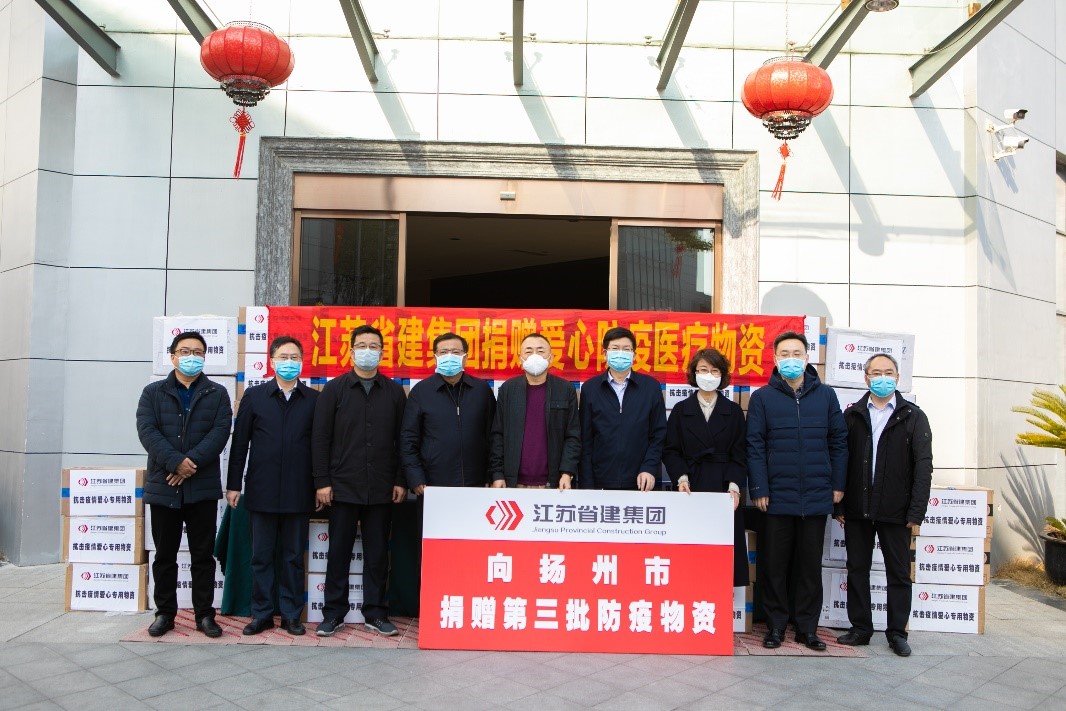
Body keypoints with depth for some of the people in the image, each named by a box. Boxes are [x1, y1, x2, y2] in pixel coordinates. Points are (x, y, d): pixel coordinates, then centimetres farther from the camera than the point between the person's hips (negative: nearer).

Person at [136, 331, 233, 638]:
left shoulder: (217, 394, 7)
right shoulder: (153, 392, 9)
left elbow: (220, 432, -5)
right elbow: (147, 431, -5)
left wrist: (193, 462, -17)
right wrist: (175, 462, -18)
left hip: (203, 487, -1)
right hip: (163, 485, 1)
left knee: (203, 554, 5)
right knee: (165, 554, 9)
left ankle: (204, 614, 13)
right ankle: (165, 613, 21)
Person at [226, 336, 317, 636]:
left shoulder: (313, 400, 4)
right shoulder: (254, 396, 5)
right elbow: (239, 442, 5)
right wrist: (233, 484, 3)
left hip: (298, 492, 0)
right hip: (262, 490, 0)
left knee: (293, 557, 8)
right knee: (261, 556, 8)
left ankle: (291, 615, 18)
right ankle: (262, 614, 19)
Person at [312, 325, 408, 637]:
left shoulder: (394, 391, 7)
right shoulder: (334, 389, 2)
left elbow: (401, 440, 6)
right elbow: (320, 438, -1)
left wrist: (400, 481, 1)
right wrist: (322, 481, -6)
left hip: (381, 489, 1)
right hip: (342, 486, -1)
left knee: (378, 553, 8)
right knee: (339, 550, 6)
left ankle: (375, 613, 18)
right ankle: (334, 613, 18)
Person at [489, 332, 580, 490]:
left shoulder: (566, 390, 2)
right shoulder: (507, 389, 4)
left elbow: (573, 436, 1)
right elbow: (498, 435, 4)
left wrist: (567, 473, -9)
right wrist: (497, 474, -2)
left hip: (554, 483, -1)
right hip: (514, 482, 1)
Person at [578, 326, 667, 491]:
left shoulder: (651, 386, 5)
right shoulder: (590, 388, 5)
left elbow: (659, 434, 5)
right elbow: (585, 440, 3)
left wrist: (649, 469, -7)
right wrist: (587, 484, -2)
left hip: (641, 483, 0)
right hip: (601, 482, 0)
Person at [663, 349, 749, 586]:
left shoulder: (733, 411, 11)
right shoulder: (681, 410, 11)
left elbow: (739, 455, 6)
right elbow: (670, 451, 6)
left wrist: (734, 486, -8)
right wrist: (681, 478, -10)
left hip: (724, 491, 0)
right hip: (691, 489, 0)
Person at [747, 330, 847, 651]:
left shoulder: (825, 395, 6)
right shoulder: (762, 397, 1)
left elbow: (838, 442, 9)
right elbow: (755, 446, -3)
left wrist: (838, 484, 4)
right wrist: (758, 489, -8)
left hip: (816, 497, 2)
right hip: (776, 497, -1)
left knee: (811, 566, 10)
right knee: (774, 565, 6)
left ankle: (807, 627, 21)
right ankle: (776, 626, 18)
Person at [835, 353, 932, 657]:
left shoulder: (913, 416, 1)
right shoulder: (852, 415, 7)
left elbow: (923, 466, -3)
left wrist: (916, 511, -9)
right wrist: (839, 505, 0)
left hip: (895, 511, -2)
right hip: (857, 509, 2)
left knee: (899, 573, 7)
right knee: (857, 570, 9)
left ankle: (897, 632, 19)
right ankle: (860, 628, 20)